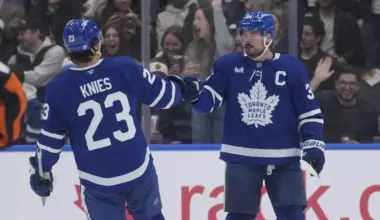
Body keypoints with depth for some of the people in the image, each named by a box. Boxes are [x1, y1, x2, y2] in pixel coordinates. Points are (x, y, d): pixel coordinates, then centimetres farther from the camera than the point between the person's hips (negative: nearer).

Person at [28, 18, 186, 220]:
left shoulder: (59, 88, -12)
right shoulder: (125, 68, -10)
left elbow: (51, 138, -4)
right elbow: (164, 96, 2)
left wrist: (41, 172, 12)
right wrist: (178, 85, 25)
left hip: (98, 182, -1)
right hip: (139, 170, 1)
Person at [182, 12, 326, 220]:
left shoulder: (291, 67, -2)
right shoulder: (228, 65, 0)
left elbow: (309, 109, 1)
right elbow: (208, 101, -3)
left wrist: (313, 142, -9)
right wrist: (194, 92, -24)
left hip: (283, 158, -1)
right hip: (241, 157, 1)